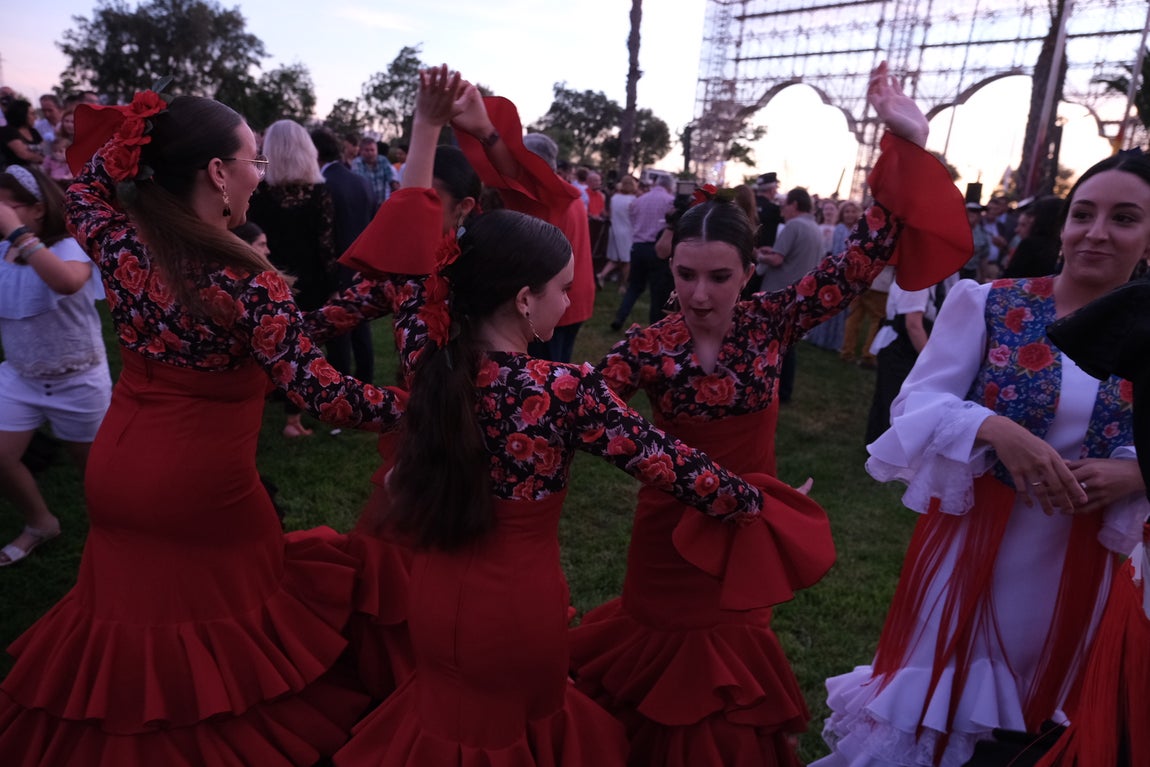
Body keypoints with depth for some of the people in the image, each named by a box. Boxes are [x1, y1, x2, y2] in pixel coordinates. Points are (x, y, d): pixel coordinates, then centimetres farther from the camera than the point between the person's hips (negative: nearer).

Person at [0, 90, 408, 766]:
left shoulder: (121, 248, -7)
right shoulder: (248, 284, -24)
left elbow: (85, 190, 17)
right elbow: (323, 394, -25)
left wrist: (133, 132, 10)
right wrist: (423, 403, -18)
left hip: (116, 475, 6)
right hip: (203, 489, -6)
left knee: (133, 600, 24)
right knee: (228, 611, 15)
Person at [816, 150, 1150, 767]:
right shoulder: (991, 305, -9)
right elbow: (916, 402, -14)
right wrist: (996, 429, -31)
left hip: (1076, 559, 3)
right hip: (973, 532, -3)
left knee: (1026, 714, 22)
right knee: (929, 698, 12)